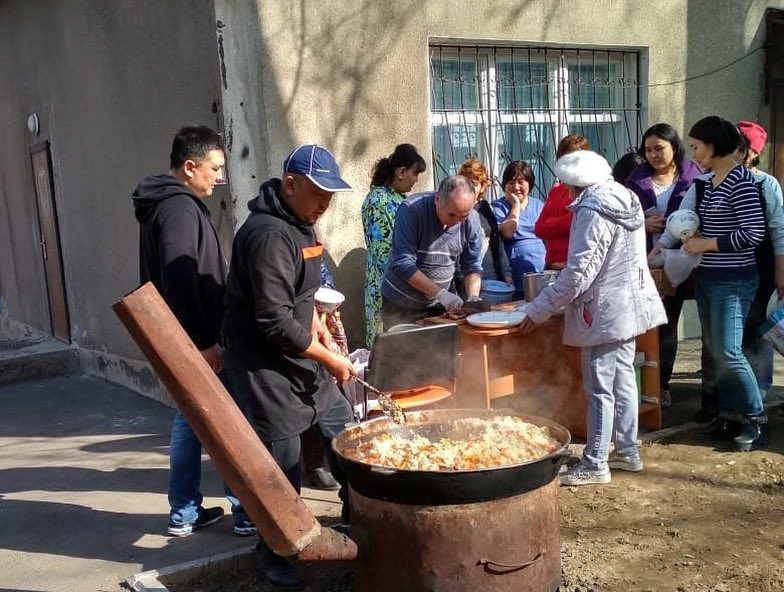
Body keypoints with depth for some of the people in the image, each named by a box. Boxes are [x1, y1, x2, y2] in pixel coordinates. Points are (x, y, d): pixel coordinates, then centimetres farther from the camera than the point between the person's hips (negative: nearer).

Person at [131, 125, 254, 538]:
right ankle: (247, 512, 8)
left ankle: (184, 513, 23)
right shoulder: (180, 207, -17)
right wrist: (203, 342, -24)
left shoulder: (164, 203, 15)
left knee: (190, 418, 15)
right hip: (197, 340, -10)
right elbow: (180, 281, -25)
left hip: (186, 337, 10)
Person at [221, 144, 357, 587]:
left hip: (302, 355, 10)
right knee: (283, 465, -1)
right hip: (266, 363, -9)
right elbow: (274, 321, -27)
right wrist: (329, 359, -18)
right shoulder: (269, 233, -24)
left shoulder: (300, 224, 8)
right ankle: (274, 552, 18)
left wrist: (317, 327, 9)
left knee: (345, 432, 14)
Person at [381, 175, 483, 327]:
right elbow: (402, 264, -25)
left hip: (438, 305, 4)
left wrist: (473, 298, -17)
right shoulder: (411, 210, -21)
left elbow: (472, 266, 1)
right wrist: (440, 293, -28)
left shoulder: (472, 220, -8)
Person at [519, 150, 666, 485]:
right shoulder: (626, 198, 8)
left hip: (605, 312, -9)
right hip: (629, 306, 9)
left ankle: (595, 464, 7)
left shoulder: (592, 212, -20)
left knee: (600, 389, -2)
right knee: (622, 380, 16)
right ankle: (627, 452, 26)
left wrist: (538, 310, -17)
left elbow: (578, 275, -24)